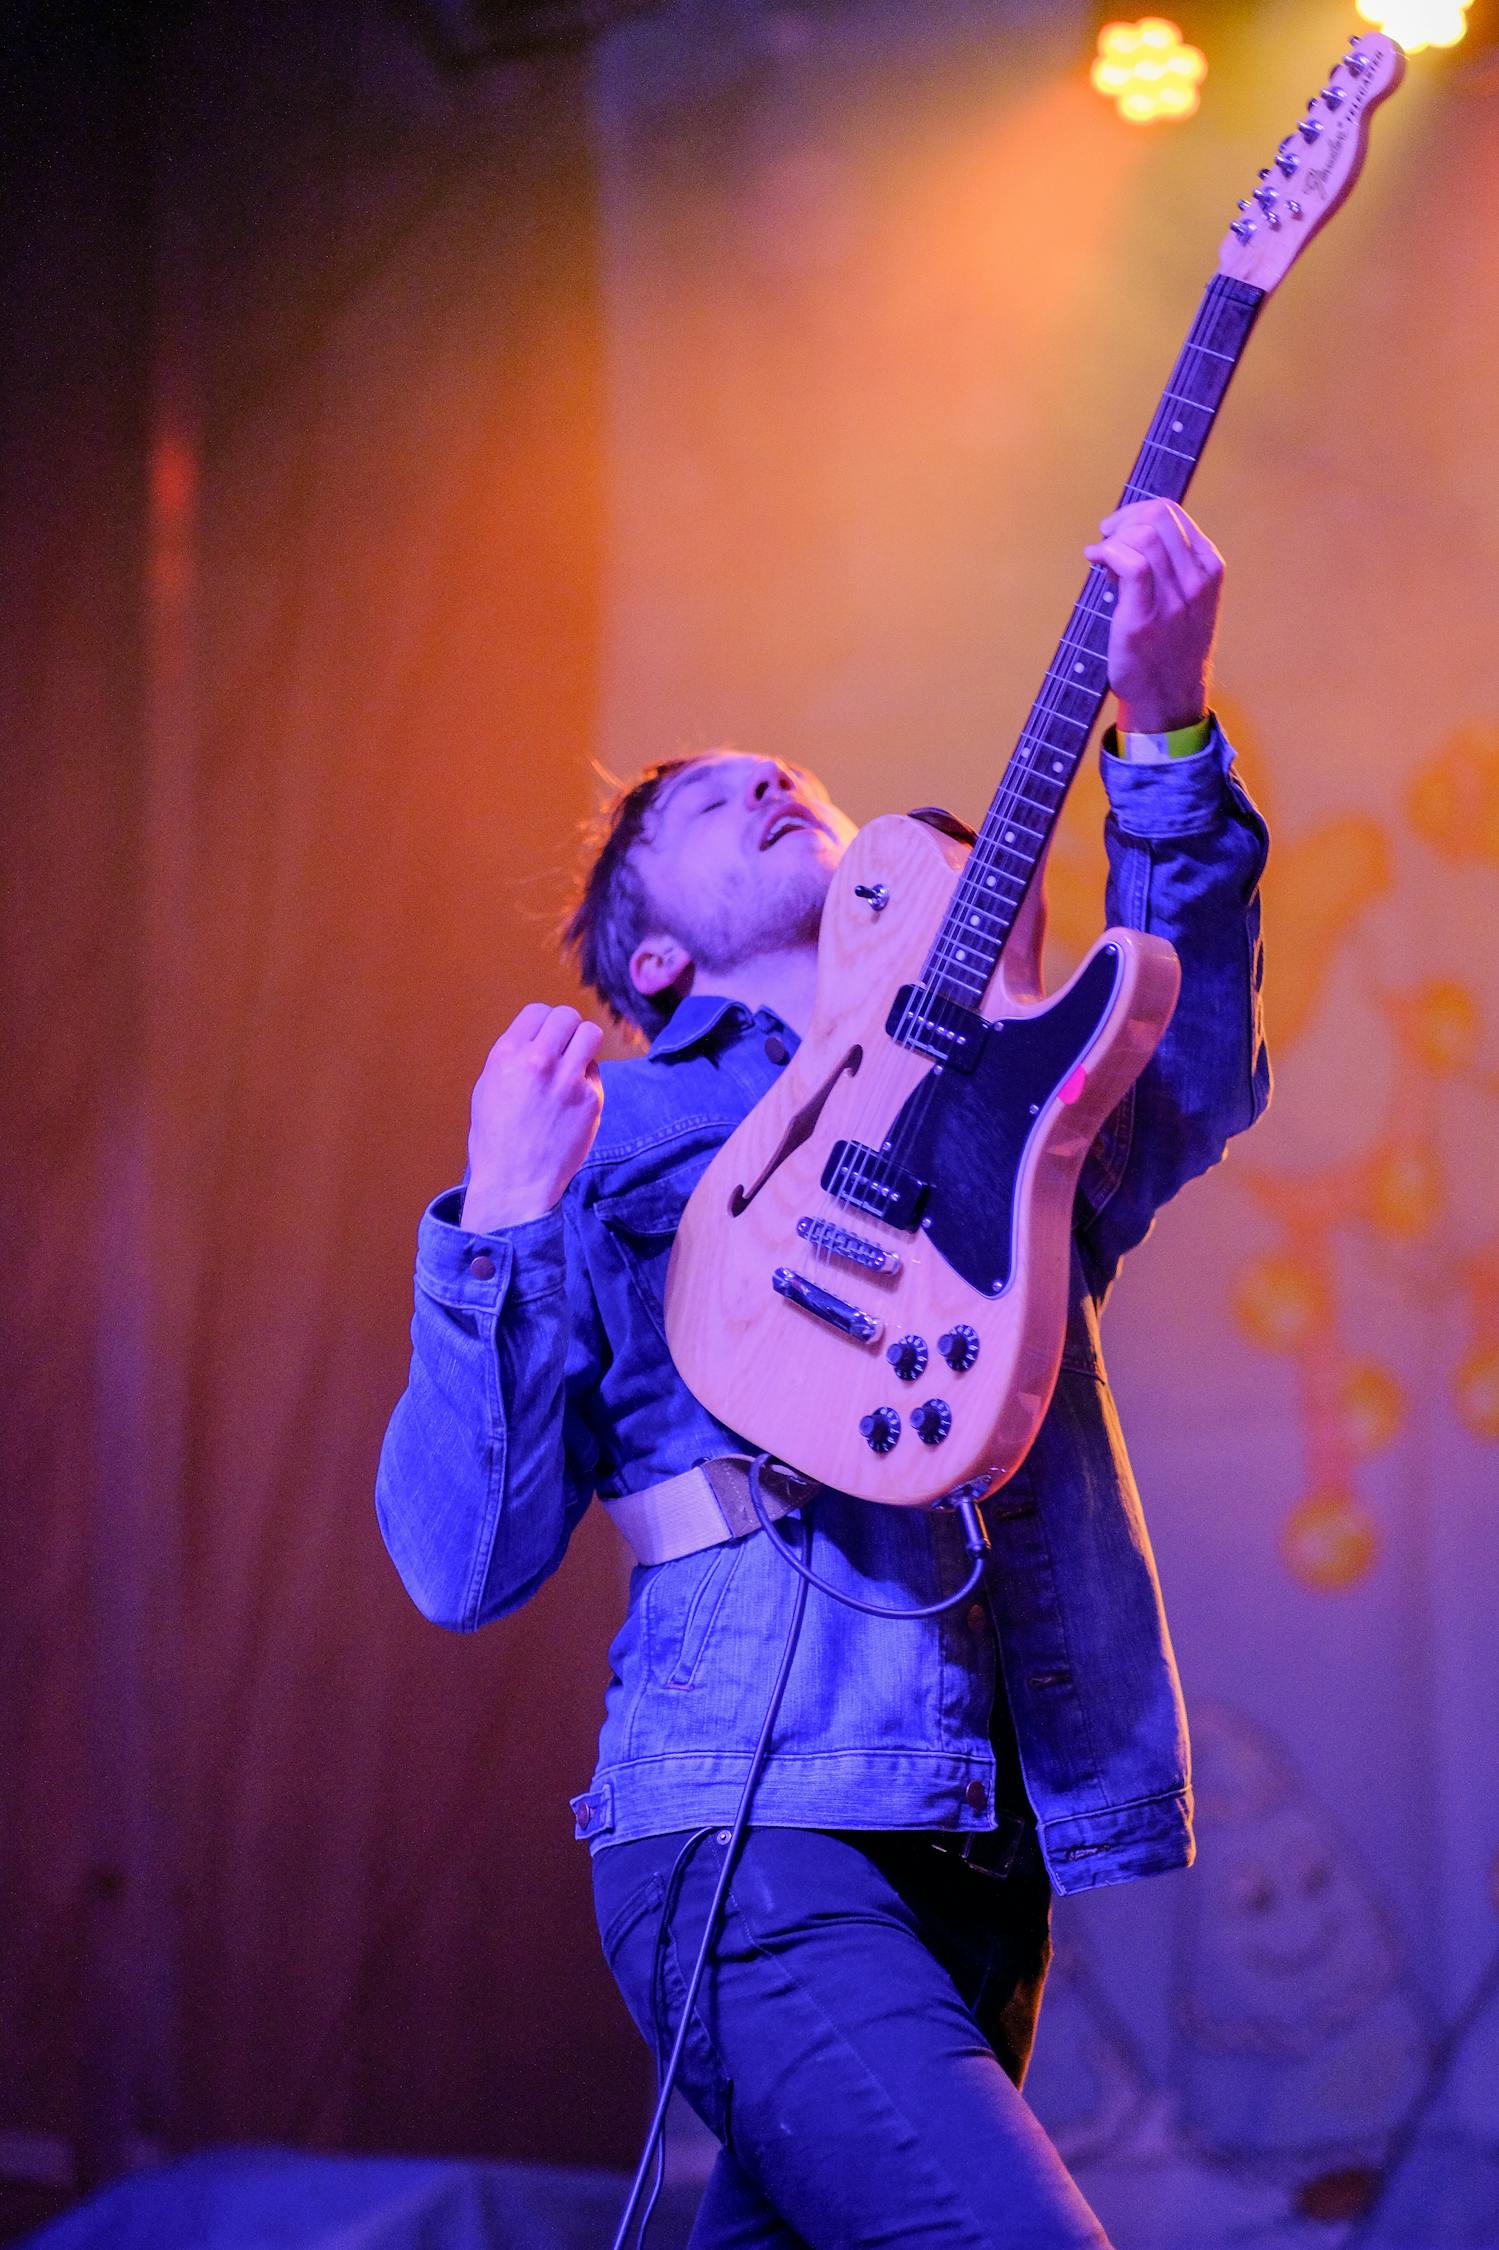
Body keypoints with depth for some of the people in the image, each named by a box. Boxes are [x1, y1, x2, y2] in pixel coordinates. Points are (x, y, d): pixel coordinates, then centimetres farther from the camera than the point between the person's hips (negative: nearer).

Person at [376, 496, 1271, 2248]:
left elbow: (1190, 1087, -5)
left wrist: (1167, 736, -18)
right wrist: (501, 1227, -9)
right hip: (758, 1833, -5)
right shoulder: (603, 1138, 9)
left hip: (979, 1858, 5)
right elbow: (463, 1563, 2)